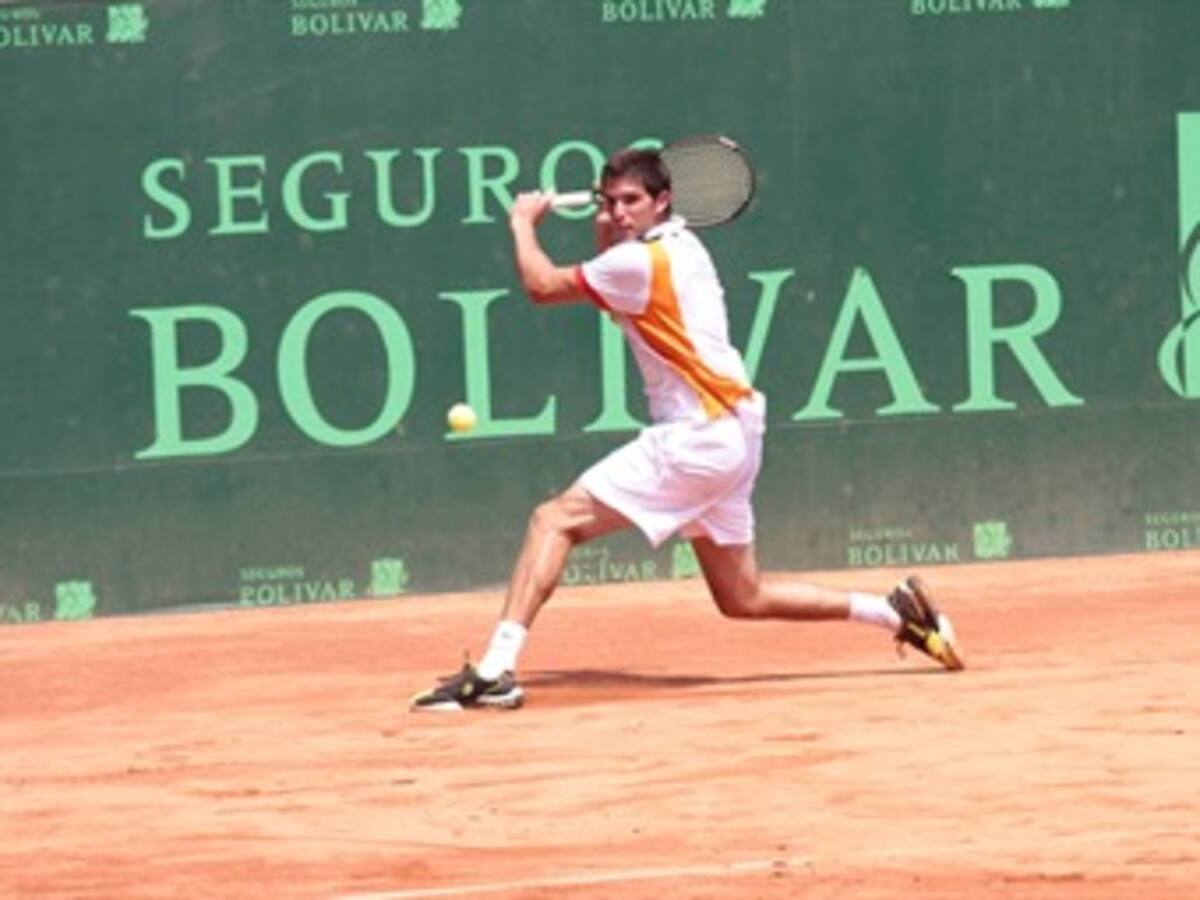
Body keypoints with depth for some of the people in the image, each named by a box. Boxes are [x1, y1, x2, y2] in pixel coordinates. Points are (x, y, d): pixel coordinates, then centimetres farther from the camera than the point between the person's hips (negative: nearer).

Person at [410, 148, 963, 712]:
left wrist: (523, 224, 10)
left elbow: (543, 286, -7)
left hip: (696, 434, -9)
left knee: (556, 520, -13)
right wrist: (606, 240, 15)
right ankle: (897, 612, 17)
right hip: (732, 435, 9)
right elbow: (624, 307, 31)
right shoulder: (680, 245, 16)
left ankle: (494, 671, -24)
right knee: (742, 598, 17)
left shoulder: (641, 261, -12)